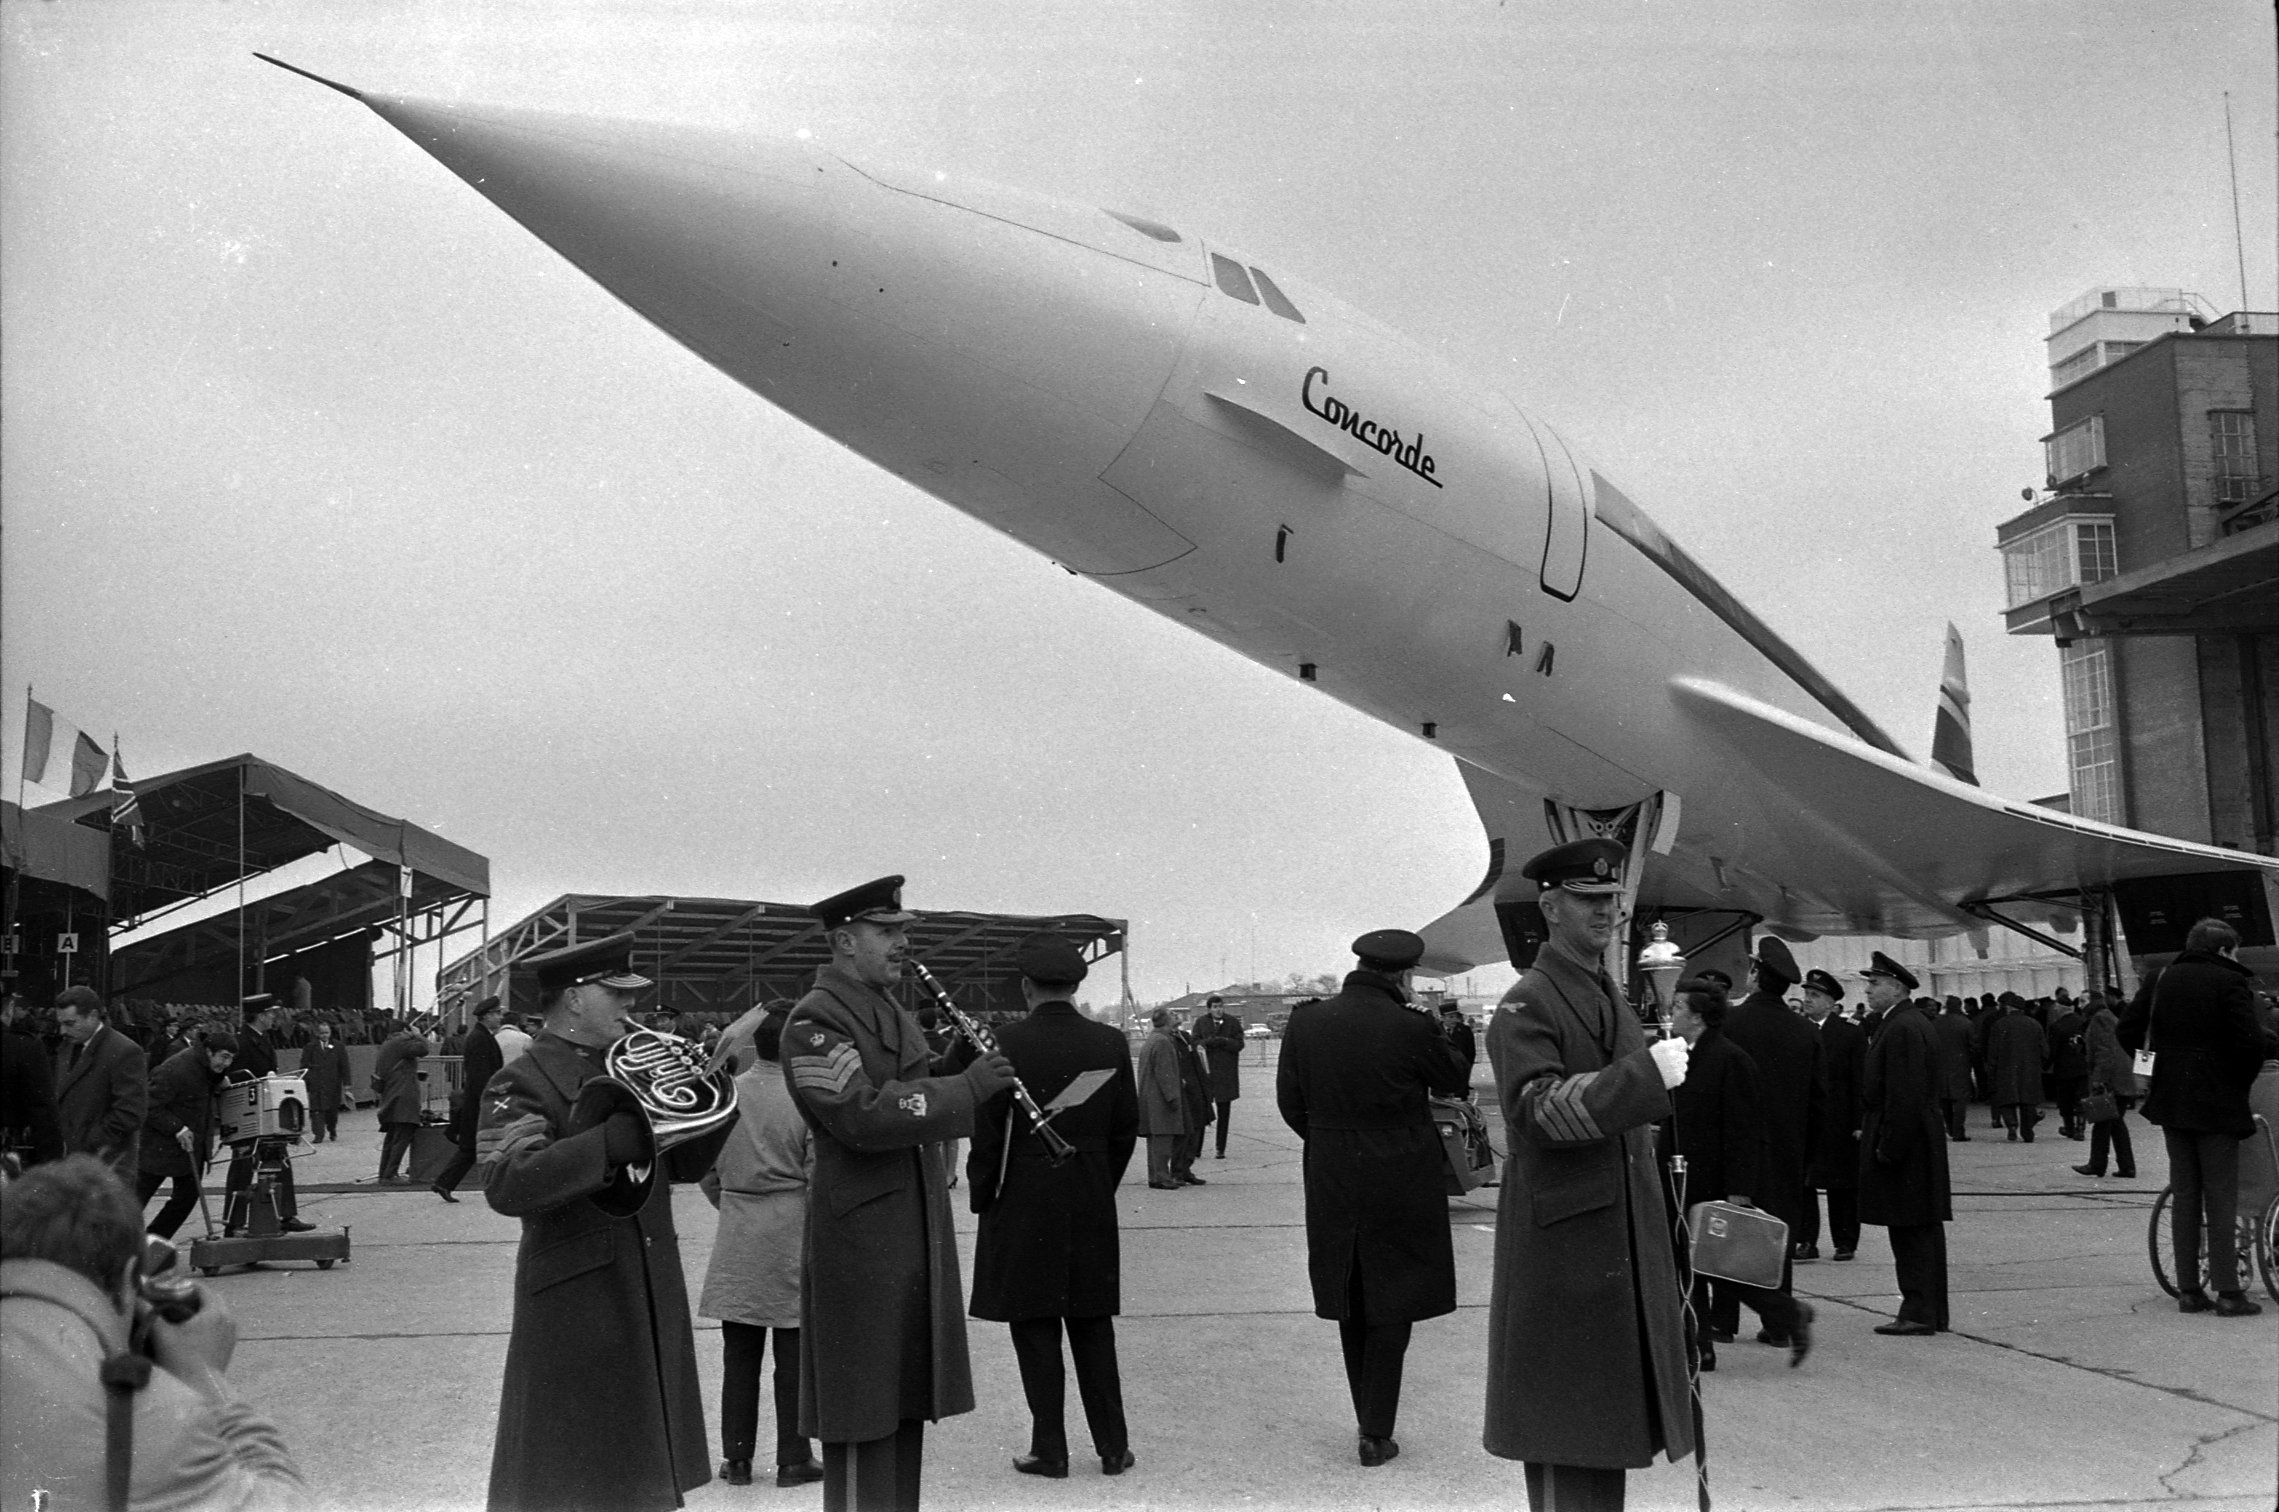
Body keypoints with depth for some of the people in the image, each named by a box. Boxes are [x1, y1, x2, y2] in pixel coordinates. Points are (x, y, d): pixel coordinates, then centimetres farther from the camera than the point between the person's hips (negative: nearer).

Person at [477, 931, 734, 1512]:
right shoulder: (522, 1083, -10)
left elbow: (680, 1165, 16)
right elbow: (506, 1185, -26)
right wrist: (611, 1143, -33)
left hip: (654, 1292, 7)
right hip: (576, 1301, -7)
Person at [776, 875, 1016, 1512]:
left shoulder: (894, 1016, 17)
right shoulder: (814, 1021, -13)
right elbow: (862, 1115, -25)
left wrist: (960, 1060, 3)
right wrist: (966, 1088, -20)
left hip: (917, 1233, 9)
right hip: (860, 1232, -9)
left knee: (908, 1404, 15)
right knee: (863, 1414, -3)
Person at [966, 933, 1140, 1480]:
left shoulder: (1009, 1043, -12)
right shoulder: (1111, 1044, 0)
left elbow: (988, 1133, -9)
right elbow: (1126, 1130, 6)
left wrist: (982, 1200, 3)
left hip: (1024, 1204, -4)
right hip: (1093, 1208, 4)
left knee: (1036, 1330, 5)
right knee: (1093, 1327, 13)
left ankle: (1049, 1450, 9)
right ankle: (1113, 1446, 17)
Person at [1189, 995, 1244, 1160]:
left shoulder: (1233, 1022, 4)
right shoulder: (1201, 1022, 6)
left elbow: (1239, 1044, -3)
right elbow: (1195, 1043, -3)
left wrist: (1221, 1041, -17)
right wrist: (1211, 1041, -20)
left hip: (1226, 1074, 0)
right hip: (1205, 1072, 0)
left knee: (1224, 1112, 5)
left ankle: (1221, 1149, 11)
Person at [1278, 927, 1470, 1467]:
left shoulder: (1306, 1023, -4)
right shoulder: (1412, 1028, -16)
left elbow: (1290, 1101, 3)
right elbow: (1452, 1081, 0)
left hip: (1331, 1184, 4)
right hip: (1401, 1182, -4)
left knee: (1352, 1310, 16)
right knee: (1391, 1310, 7)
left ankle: (1368, 1422, 25)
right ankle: (1377, 1434, 8)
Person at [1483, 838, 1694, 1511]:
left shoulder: (1616, 1000, 17)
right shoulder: (1526, 1005, -10)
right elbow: (1536, 1105, -24)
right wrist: (1644, 1074, -29)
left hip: (1625, 1235, 8)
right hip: (1562, 1238, -8)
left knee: (1608, 1414, 13)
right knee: (1565, 1431, -4)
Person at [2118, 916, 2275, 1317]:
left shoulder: (2162, 980, 8)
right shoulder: (2230, 982, -9)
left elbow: (2126, 1032, 7)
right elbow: (2251, 1041, -19)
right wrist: (2243, 1080, -3)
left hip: (2170, 1101, 5)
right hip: (2217, 1102, -5)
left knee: (2184, 1194, 10)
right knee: (2221, 1195, 0)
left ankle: (2189, 1290, 11)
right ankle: (2227, 1292, 0)